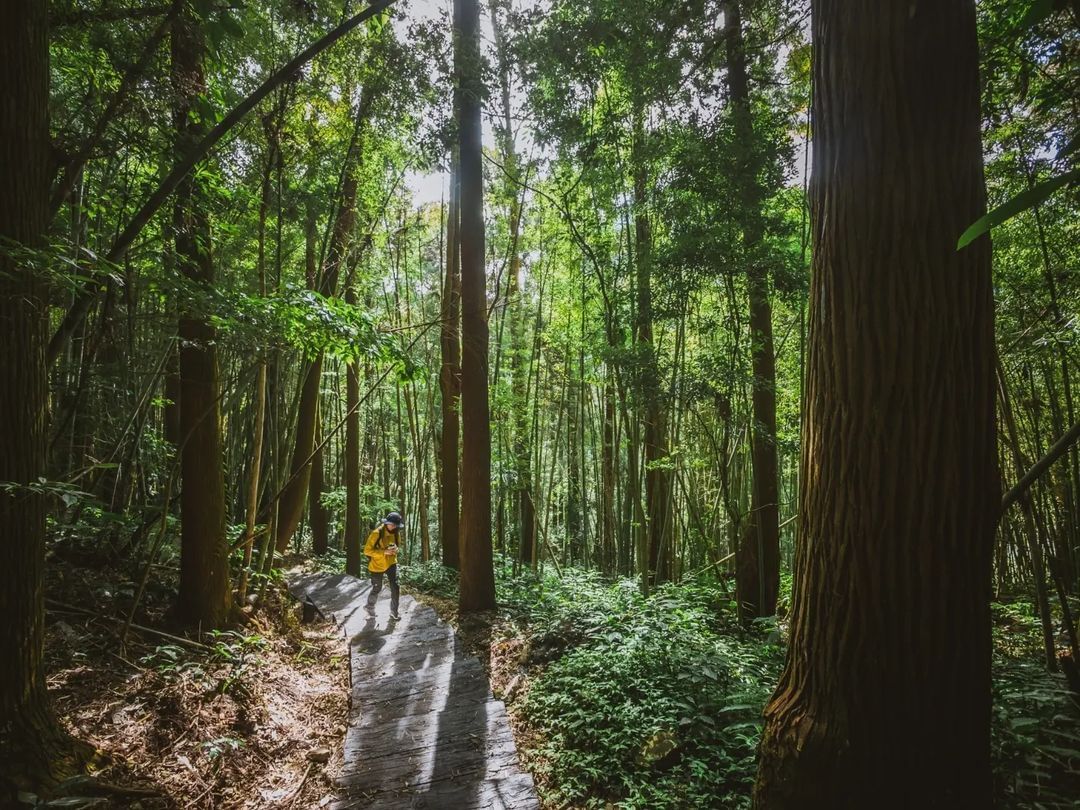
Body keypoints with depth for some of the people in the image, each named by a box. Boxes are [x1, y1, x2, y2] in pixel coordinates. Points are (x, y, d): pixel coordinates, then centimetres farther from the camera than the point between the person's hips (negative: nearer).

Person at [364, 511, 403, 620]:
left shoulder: (396, 533, -6)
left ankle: (394, 612, 8)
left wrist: (395, 549, -13)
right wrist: (384, 552, -31)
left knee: (395, 587, -7)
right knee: (377, 588, 10)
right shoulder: (377, 533, -24)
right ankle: (370, 608, 37)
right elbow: (367, 550, -22)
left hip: (391, 563, 4)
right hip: (377, 565, -4)